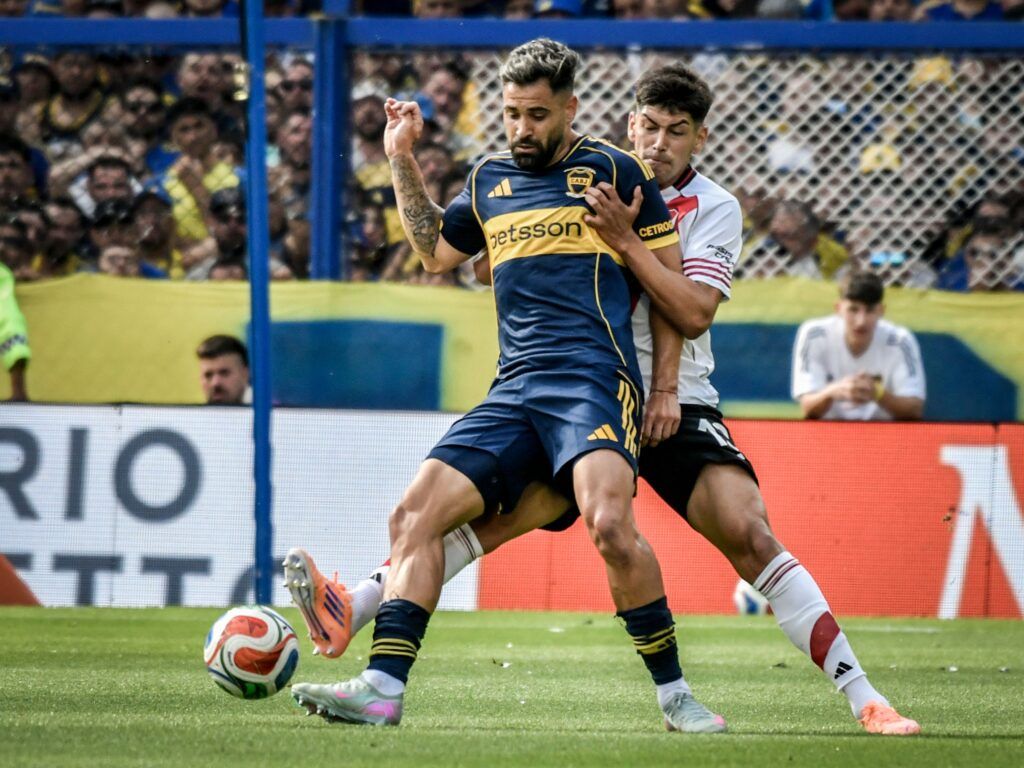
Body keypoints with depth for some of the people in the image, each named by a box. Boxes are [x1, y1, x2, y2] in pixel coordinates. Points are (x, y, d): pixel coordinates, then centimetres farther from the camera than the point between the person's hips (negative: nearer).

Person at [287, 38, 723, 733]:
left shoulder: (612, 171, 5)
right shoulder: (491, 178, 20)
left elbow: (672, 278, 7)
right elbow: (435, 251, 35)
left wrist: (665, 388, 1)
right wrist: (403, 160, 25)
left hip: (594, 380, -6)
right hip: (514, 390, 6)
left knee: (609, 523, -29)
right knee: (417, 512, -8)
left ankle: (674, 694, -18)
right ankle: (383, 689, -11)